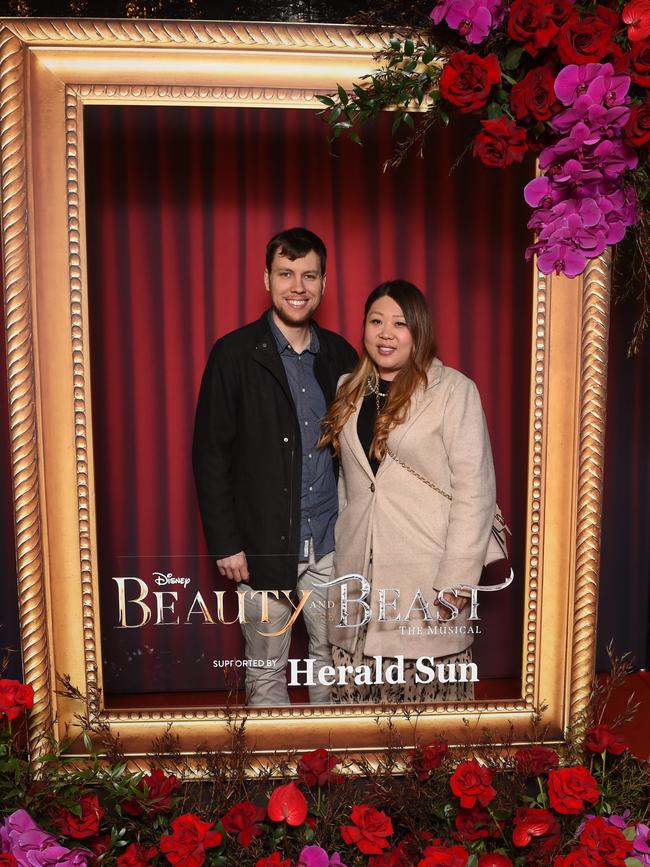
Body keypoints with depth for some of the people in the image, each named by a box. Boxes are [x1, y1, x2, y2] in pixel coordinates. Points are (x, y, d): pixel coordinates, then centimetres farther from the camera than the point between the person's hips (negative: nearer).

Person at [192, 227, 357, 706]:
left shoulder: (340, 354, 5)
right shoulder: (235, 354, -7)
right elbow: (210, 453, -7)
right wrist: (224, 542, -10)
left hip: (331, 543, 4)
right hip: (263, 544, -3)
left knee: (333, 655, 17)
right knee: (266, 669, 13)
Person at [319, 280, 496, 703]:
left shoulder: (453, 390, -5)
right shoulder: (350, 391, 13)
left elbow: (474, 489, -9)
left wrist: (458, 579, -13)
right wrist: (342, 549, 10)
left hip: (425, 578, -4)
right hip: (359, 573, 5)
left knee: (426, 692, 2)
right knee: (358, 692, 9)